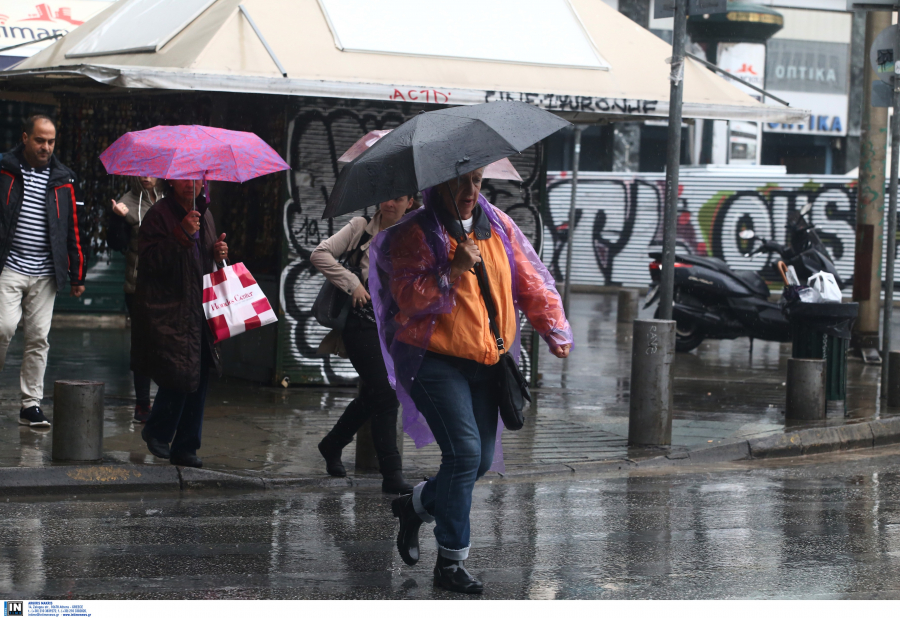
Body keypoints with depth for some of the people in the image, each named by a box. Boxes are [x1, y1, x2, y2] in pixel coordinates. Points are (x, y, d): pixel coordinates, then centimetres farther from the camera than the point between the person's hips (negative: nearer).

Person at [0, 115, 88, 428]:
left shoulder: (64, 180, 10)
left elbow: (77, 229, 13)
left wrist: (78, 275, 11)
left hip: (45, 274, 3)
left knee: (39, 338, 3)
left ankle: (31, 405, 9)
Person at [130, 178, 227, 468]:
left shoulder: (204, 216, 16)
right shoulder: (159, 215, -9)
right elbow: (151, 260, -18)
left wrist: (218, 254, 7)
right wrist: (182, 235, -25)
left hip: (198, 311, 8)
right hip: (168, 313, -7)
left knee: (199, 379, 5)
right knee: (181, 375, -13)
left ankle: (185, 447, 16)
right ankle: (157, 433, 13)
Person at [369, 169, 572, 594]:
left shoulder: (499, 228, 10)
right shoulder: (415, 234, -7)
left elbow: (532, 281, 9)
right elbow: (408, 296, -17)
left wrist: (555, 330, -5)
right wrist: (454, 270, -27)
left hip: (486, 363, 7)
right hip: (435, 363, -6)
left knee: (481, 459, 8)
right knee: (464, 451, -18)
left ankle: (414, 505, 35)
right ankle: (451, 562, -5)